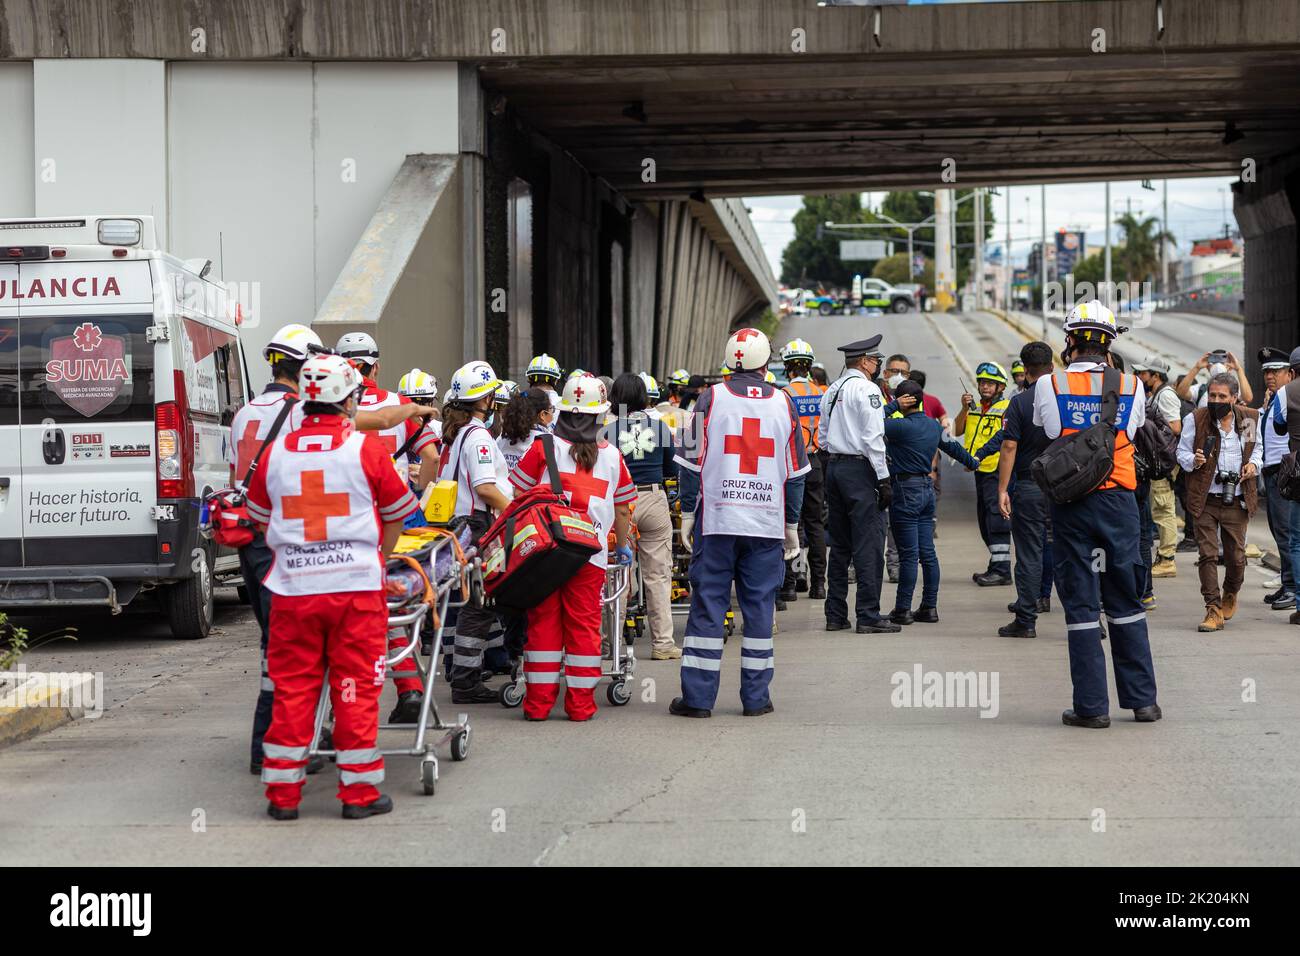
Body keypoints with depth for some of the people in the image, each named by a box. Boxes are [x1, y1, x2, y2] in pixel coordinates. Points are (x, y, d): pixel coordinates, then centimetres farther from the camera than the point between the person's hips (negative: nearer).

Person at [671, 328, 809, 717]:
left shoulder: (710, 399, -1)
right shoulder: (783, 404, 4)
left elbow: (692, 462, -1)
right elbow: (795, 472, 9)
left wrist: (687, 514, 7)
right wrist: (792, 526, 16)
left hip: (716, 523, -1)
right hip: (767, 524, 1)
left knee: (707, 605, 2)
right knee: (760, 608, 6)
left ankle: (698, 696, 1)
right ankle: (756, 697, 7)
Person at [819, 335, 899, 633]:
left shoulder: (832, 390, 15)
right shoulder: (866, 389, -10)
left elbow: (822, 437, 17)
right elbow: (873, 438, -16)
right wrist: (883, 479, -14)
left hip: (833, 466, 8)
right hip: (860, 469, -8)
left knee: (839, 544, 12)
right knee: (868, 544, -7)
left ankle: (835, 615, 13)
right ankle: (868, 616, -10)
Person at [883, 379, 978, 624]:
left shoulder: (902, 426, -16)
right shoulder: (934, 426, 8)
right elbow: (952, 446, 23)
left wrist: (893, 406, -9)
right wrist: (972, 463, 41)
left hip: (906, 491, -8)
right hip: (927, 488, 8)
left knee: (908, 554, -6)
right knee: (928, 553, 9)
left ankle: (903, 610, -2)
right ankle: (929, 607, 12)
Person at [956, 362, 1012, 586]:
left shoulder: (1007, 408, -7)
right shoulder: (975, 408, 16)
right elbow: (958, 431, 7)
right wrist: (964, 408, -5)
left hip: (997, 471, -8)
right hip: (980, 472, 8)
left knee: (996, 519, -12)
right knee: (985, 522, 13)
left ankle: (1001, 571, -12)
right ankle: (996, 567, 22)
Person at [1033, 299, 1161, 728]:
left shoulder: (1049, 386, -6)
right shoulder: (1131, 386, -2)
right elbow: (1134, 430, 9)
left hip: (1070, 504, -2)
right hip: (1119, 501, 2)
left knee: (1080, 604, 3)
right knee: (1126, 600, 13)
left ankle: (1092, 705, 2)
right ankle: (1142, 700, 16)